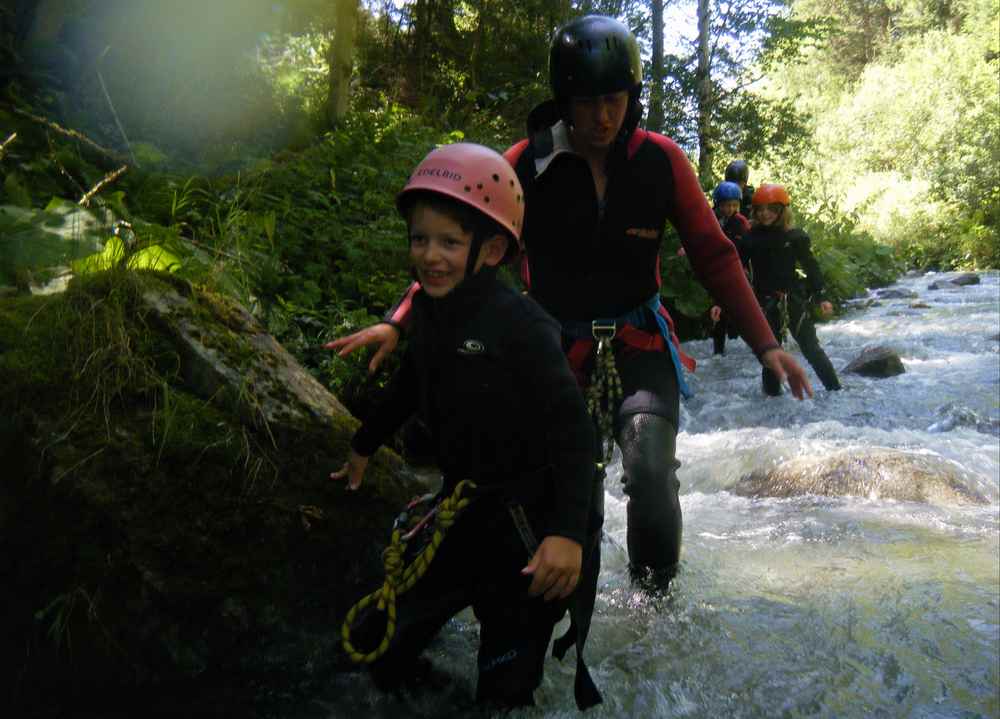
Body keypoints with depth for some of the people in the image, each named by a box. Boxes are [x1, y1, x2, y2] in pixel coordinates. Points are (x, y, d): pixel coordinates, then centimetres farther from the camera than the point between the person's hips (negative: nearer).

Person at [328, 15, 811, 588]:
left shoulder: (661, 160, -4)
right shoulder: (528, 164, -7)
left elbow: (714, 256, 0)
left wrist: (765, 344, -7)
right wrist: (398, 323, -18)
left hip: (639, 345, 0)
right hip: (556, 349, 1)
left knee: (650, 477, -22)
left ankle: (658, 598, 4)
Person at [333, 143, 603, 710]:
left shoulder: (522, 324, -21)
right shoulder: (429, 310, 3)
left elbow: (572, 428, -25)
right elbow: (410, 385, 22)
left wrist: (568, 531, -35)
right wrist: (365, 445, 36)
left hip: (530, 524, -7)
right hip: (465, 509, 7)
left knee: (506, 688, -3)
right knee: (375, 646, 13)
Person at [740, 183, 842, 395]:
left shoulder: (795, 236, -2)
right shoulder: (751, 238, 2)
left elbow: (810, 267, 2)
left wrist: (820, 298, -1)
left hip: (793, 300, -1)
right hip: (765, 304, 1)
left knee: (811, 348, 1)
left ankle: (835, 389, 8)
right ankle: (773, 393, 17)